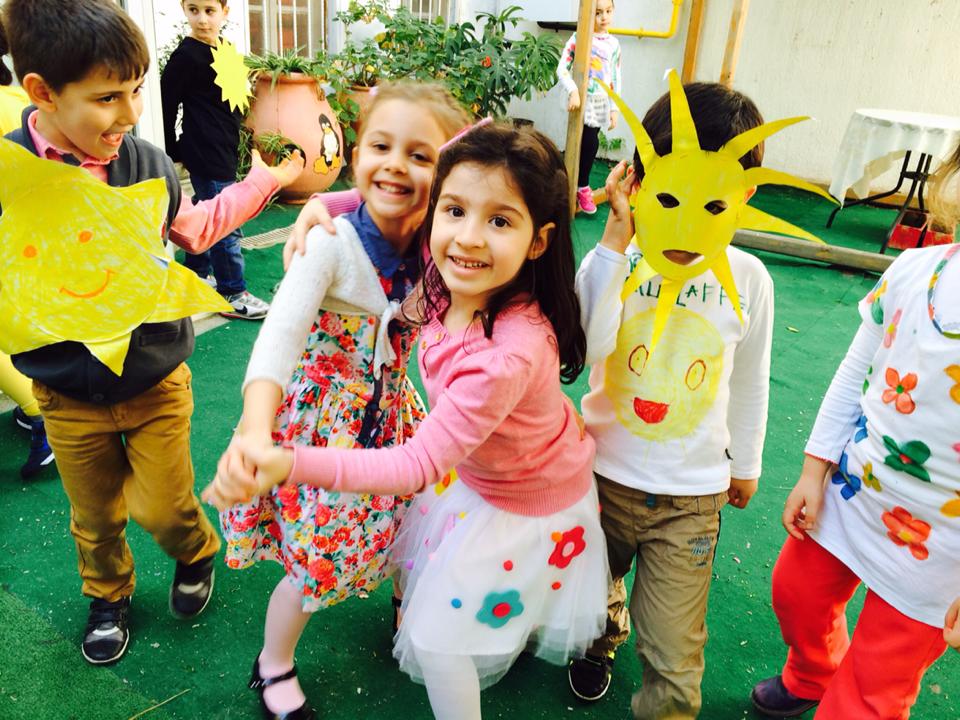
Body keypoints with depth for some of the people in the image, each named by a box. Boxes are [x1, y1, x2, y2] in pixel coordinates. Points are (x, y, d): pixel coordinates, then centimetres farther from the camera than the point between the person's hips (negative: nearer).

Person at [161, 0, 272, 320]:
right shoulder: (186, 56, -14)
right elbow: (166, 106, -11)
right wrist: (173, 152, -8)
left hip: (224, 149, 9)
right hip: (205, 153, -8)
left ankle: (195, 275, 34)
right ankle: (233, 295, 3)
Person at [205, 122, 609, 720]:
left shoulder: (511, 354, -43)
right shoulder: (452, 274, -21)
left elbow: (419, 465, -39)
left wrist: (291, 464, -50)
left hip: (525, 508, -7)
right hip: (472, 472, 7)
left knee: (434, 637, 5)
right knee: (425, 579, 29)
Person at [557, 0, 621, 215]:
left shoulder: (613, 44, 7)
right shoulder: (579, 38, -7)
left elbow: (616, 79, 11)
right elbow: (562, 68, -11)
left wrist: (614, 109, 6)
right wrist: (573, 91, -26)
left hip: (602, 103, 5)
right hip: (583, 100, -5)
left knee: (588, 145, 7)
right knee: (590, 143, -11)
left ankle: (579, 184, 22)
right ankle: (582, 187, 8)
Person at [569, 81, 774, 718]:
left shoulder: (748, 279, -10)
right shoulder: (614, 260, -14)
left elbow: (750, 379, 5)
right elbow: (583, 346, -33)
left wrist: (746, 463, 14)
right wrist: (615, 241, -31)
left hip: (693, 494, 0)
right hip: (605, 473, 1)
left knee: (674, 652, 2)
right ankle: (601, 643, 62)